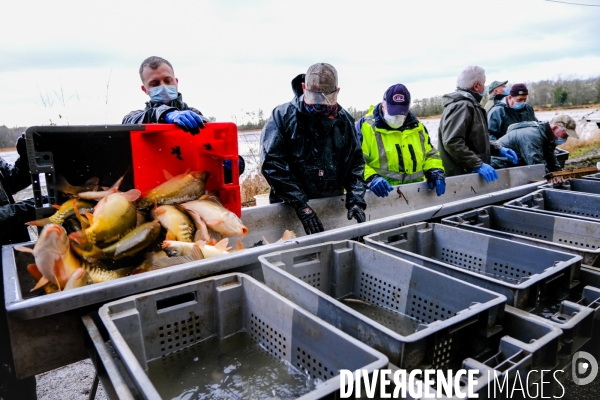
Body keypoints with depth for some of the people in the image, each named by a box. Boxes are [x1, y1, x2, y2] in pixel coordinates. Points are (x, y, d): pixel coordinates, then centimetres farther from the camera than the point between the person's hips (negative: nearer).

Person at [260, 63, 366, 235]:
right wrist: (300, 204, -22)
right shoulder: (283, 116, -7)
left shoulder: (344, 120, 7)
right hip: (289, 210, -3)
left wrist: (356, 200, -8)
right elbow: (272, 162, -16)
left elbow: (356, 163, 7)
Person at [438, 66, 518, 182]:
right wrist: (478, 165, -26)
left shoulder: (470, 105, 19)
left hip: (469, 174, 10)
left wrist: (498, 149, 15)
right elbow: (452, 143, -26)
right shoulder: (462, 106, -14)